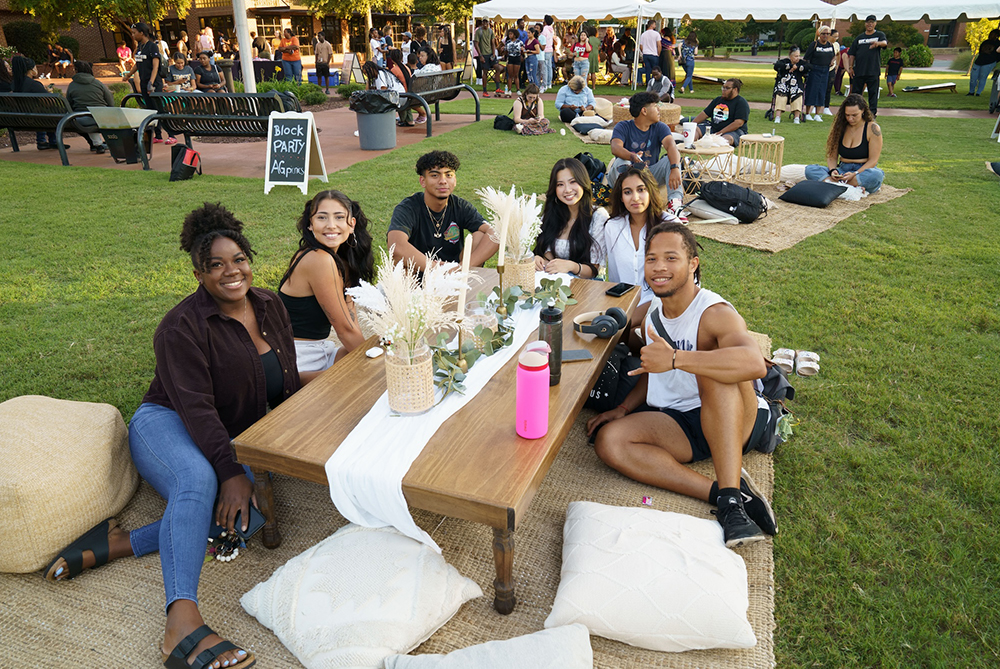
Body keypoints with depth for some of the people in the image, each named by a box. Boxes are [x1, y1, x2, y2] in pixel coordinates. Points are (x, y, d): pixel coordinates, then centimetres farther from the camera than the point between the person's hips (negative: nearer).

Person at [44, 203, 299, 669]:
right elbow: (195, 407, -23)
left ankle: (114, 546, -25)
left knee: (252, 514, -26)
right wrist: (229, 472, -32)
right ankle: (182, 622, -49)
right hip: (167, 426, -5)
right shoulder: (183, 327, -14)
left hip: (232, 441, 5)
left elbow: (288, 385, 11)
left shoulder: (270, 306, 5)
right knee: (199, 479, -40)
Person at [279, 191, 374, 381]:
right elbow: (345, 329, -17)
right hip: (299, 366, -9)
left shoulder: (341, 262, 7)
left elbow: (351, 320, 3)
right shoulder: (319, 260, -21)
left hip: (322, 350, 9)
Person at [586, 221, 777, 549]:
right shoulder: (652, 316, 7)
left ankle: (731, 496, -35)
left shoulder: (715, 313, -17)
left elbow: (755, 364, -38)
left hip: (738, 421, -6)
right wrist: (623, 408, 6)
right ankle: (719, 492, -26)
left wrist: (675, 358, -44)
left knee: (712, 369, -36)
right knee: (608, 440, -19)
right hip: (679, 426, 6)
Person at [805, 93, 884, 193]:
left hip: (863, 171, -3)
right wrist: (833, 170, -15)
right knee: (809, 170, -22)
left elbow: (873, 160, -6)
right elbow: (832, 156, 8)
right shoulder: (840, 127, 8)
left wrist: (855, 174, -22)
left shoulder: (873, 128, -2)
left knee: (876, 175, -40)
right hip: (842, 170, 3)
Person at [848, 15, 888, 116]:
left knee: (873, 92, -1)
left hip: (873, 70, -2)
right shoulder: (859, 38, 15)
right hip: (859, 70, 2)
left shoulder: (879, 35, 9)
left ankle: (873, 111, 4)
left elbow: (885, 43, -13)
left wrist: (878, 43, -37)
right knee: (856, 91, 3)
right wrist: (850, 67, 1)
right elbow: (852, 54, 13)